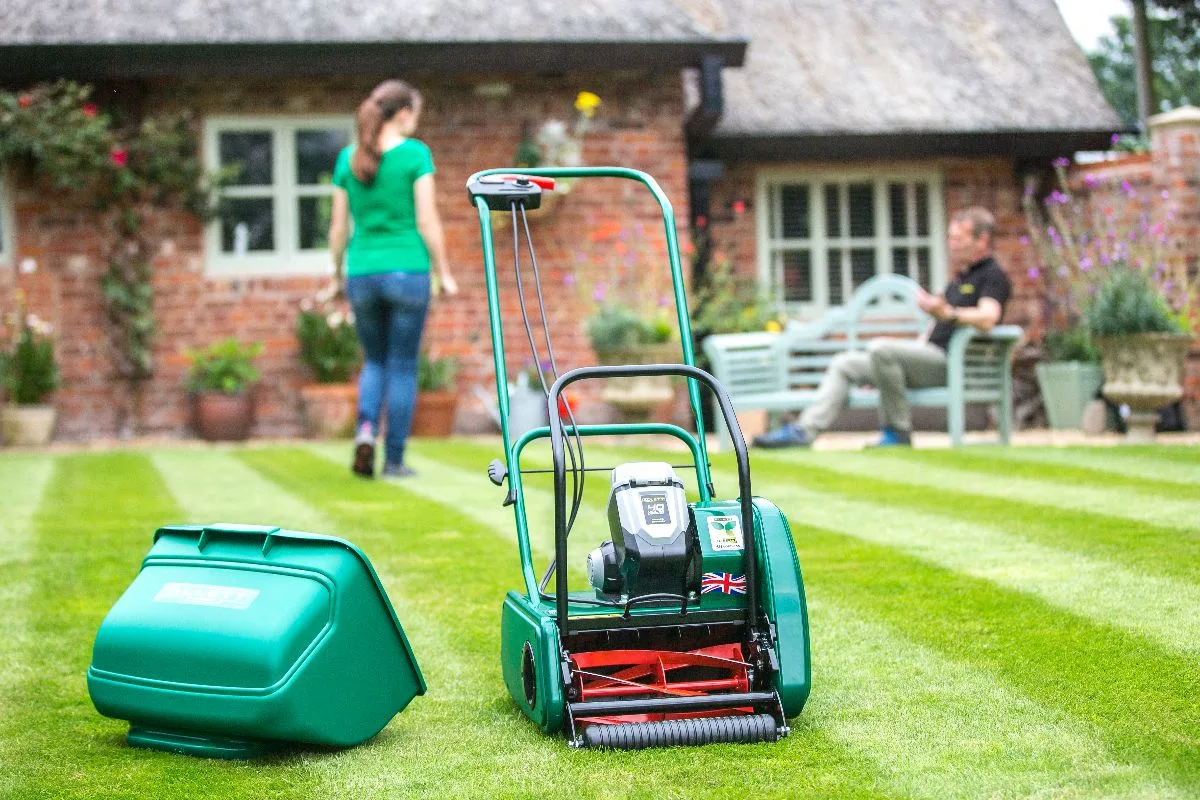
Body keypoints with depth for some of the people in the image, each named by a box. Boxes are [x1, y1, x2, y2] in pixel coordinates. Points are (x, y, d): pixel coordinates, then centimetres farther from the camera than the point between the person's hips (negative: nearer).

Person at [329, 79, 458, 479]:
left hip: (363, 273, 3)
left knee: (375, 362, 18)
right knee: (403, 367, 6)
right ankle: (394, 458, 7)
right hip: (407, 270, -3)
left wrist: (338, 273, 21)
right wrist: (444, 272, 0)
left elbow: (339, 226, 8)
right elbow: (427, 221, -8)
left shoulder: (348, 158, 6)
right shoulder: (415, 154, -6)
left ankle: (366, 427, -7)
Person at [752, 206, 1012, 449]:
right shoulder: (959, 278, 27)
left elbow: (987, 319, -26)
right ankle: (805, 430, -8)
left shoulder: (993, 275, -5)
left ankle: (898, 431, -21)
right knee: (844, 364, 4)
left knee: (880, 348, -31)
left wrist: (946, 313, -41)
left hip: (951, 362, -10)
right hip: (932, 357, 10)